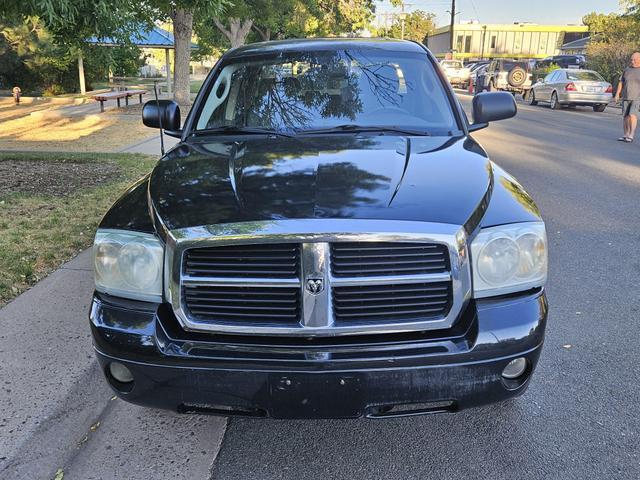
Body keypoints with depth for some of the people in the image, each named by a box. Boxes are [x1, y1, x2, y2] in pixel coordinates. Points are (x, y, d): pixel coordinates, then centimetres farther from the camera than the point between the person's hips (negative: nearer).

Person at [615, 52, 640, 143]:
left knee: (632, 115, -16)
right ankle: (626, 135, 14)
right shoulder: (627, 70, 10)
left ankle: (631, 136, -14)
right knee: (626, 116, 6)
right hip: (626, 97, 4)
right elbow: (621, 82, 12)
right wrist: (617, 94, 3)